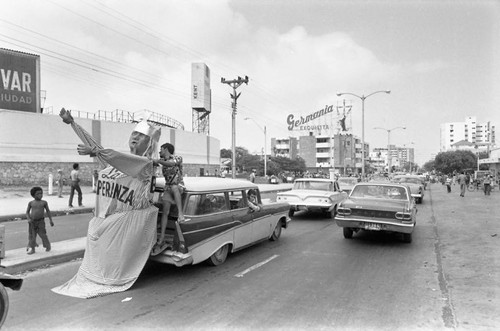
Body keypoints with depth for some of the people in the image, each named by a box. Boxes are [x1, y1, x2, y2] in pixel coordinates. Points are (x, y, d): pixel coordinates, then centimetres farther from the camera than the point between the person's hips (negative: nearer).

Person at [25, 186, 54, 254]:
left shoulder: (44, 202, 1)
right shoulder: (31, 203, 3)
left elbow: (48, 211, 6)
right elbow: (27, 212, 7)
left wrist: (51, 220, 4)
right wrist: (28, 219, -10)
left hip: (41, 221, -1)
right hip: (32, 221, 1)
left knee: (43, 234, 0)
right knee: (32, 235, 3)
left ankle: (47, 246, 19)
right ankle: (32, 249, 14)